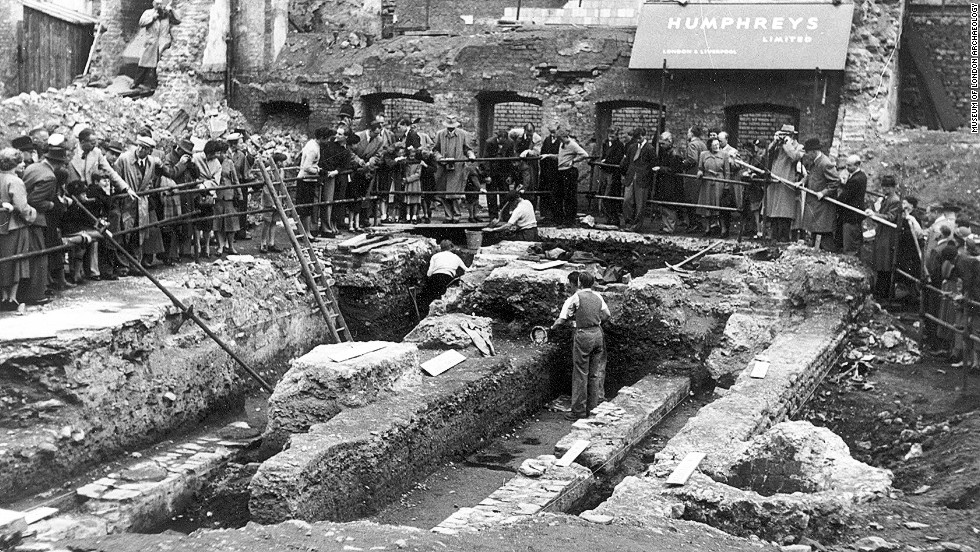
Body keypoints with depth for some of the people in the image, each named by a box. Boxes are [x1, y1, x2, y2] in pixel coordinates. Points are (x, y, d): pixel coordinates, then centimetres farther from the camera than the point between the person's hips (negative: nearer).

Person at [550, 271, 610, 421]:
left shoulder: (575, 298, -9)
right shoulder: (597, 297, 8)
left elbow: (562, 320, -8)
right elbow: (606, 315, 15)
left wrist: (553, 327, 11)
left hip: (583, 335, -5)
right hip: (598, 334, 5)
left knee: (580, 375, 2)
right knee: (596, 373, 12)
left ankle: (579, 411, 7)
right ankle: (594, 408, 18)